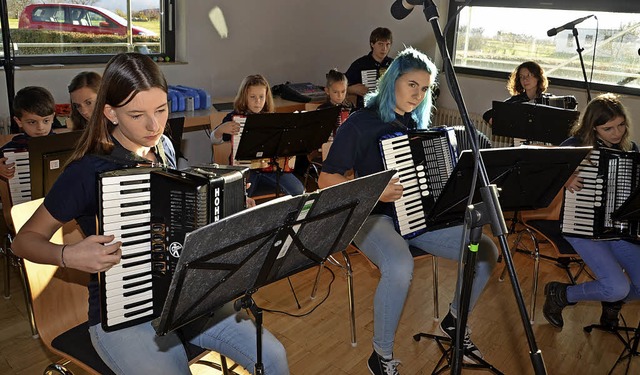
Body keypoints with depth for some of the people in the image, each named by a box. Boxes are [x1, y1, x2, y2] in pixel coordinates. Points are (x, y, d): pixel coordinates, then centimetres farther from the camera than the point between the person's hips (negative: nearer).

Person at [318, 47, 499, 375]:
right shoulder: (361, 123, -11)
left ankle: (454, 321, 21)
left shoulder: (418, 122, 10)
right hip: (374, 217, -7)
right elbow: (325, 180, -14)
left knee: (486, 250, -4)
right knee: (400, 267, -37)